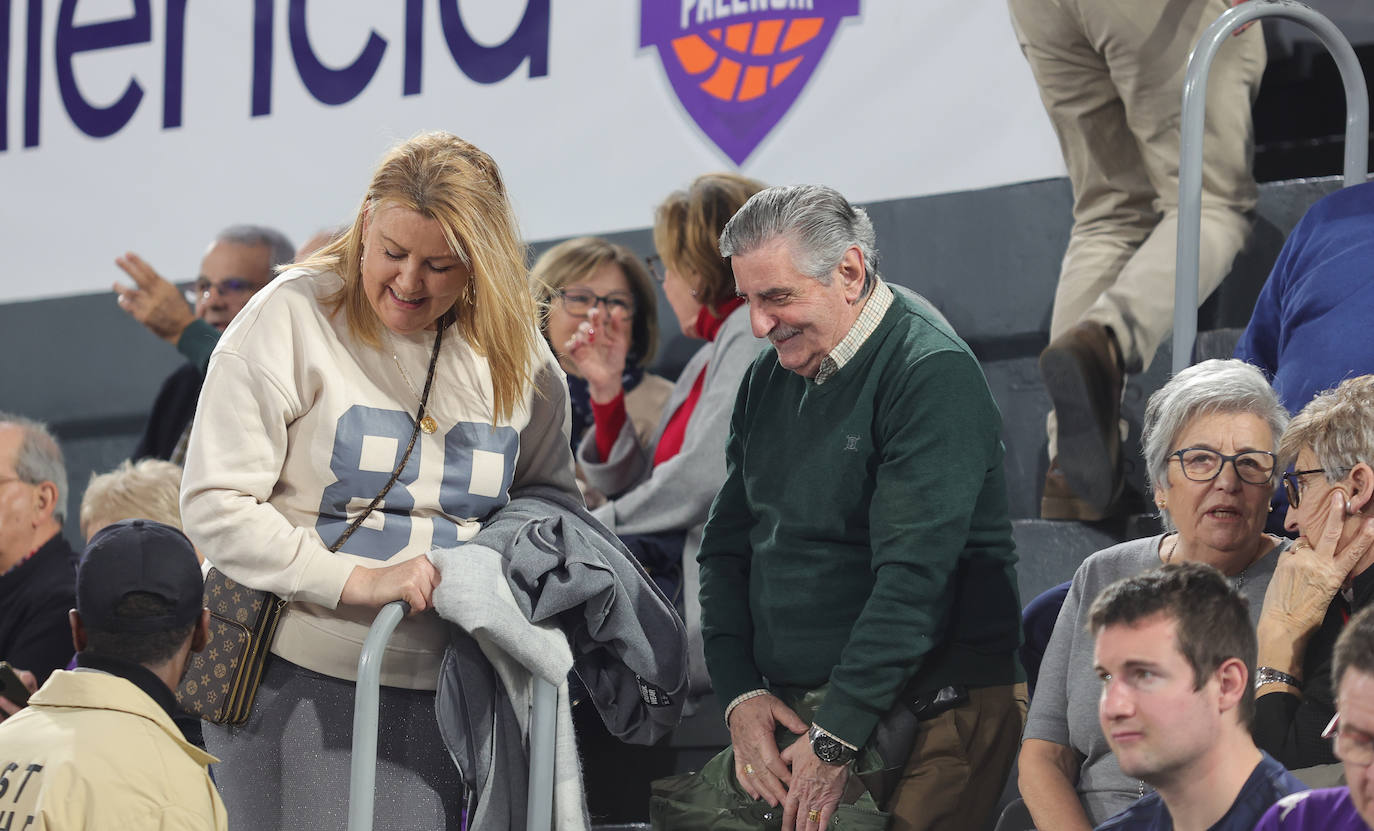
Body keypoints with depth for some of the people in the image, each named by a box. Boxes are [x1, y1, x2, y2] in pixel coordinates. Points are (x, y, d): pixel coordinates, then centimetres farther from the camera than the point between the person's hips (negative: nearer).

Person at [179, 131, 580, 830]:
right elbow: (215, 507, -11)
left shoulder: (515, 353, 6)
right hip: (294, 681, -4)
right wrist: (358, 581, -18)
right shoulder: (291, 319, -7)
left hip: (431, 694, 4)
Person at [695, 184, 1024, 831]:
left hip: (927, 720, -7)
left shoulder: (933, 375, -13)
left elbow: (912, 576, -20)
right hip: (784, 707, 7)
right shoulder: (770, 378, 13)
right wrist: (740, 695, 1)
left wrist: (836, 740, -22)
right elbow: (727, 546, 17)